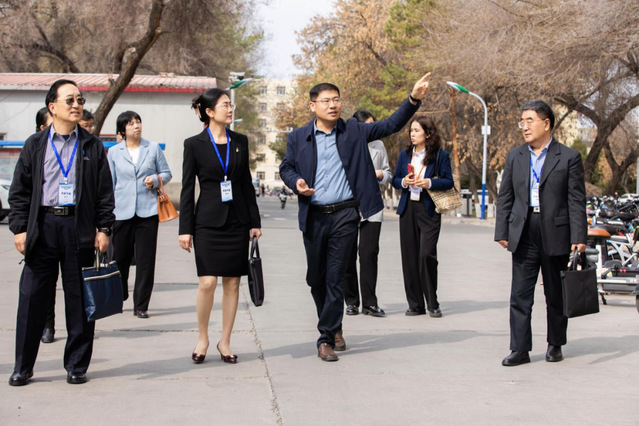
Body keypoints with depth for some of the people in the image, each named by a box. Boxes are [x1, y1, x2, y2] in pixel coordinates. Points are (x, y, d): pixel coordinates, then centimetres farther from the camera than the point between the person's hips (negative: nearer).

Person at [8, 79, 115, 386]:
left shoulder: (93, 146, 9)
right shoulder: (35, 145, 8)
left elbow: (105, 191, 7)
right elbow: (20, 190, 7)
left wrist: (104, 228, -1)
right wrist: (19, 228, -1)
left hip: (80, 227, 0)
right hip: (42, 227, 0)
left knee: (79, 300, 3)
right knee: (32, 297, 2)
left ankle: (76, 366, 14)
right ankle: (22, 367, 12)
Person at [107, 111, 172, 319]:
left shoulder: (153, 148, 8)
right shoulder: (114, 152, 8)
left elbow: (167, 173, 13)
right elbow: (109, 183, 9)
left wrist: (155, 180, -9)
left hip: (148, 211, 0)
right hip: (121, 212, 0)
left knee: (145, 260, -1)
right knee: (119, 258, 4)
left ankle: (141, 305, 5)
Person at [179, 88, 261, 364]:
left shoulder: (240, 142, 8)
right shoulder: (194, 144, -1)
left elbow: (247, 184, 12)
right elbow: (187, 189, 0)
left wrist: (254, 222, 9)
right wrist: (185, 228, -4)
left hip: (236, 221, 3)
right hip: (208, 222, -3)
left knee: (232, 283, 4)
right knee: (207, 282, -9)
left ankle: (225, 342, 15)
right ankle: (202, 339, 10)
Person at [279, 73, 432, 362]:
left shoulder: (354, 132, 4)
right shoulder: (298, 138, 6)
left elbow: (391, 125, 3)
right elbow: (286, 167, 13)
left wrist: (413, 99, -9)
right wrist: (296, 183, -9)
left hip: (344, 215, -2)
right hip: (313, 217, 2)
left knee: (335, 277, -3)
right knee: (315, 278, 10)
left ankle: (326, 337, 5)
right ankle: (334, 326, 33)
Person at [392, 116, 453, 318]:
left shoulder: (440, 155, -1)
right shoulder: (405, 154, 12)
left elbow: (449, 181, -2)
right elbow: (395, 179, 15)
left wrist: (429, 183, -17)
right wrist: (403, 182, -6)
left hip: (429, 210, -4)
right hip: (408, 209, 4)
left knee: (427, 254, -12)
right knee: (409, 256, 4)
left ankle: (432, 304, 2)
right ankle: (415, 304, 12)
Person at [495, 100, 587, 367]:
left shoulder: (569, 157, -1)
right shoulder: (515, 156, 10)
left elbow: (577, 201, -4)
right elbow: (505, 197, 11)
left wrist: (579, 237, -10)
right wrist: (502, 232, 4)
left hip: (556, 236, -3)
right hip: (523, 236, 3)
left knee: (556, 295, 9)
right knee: (520, 295, 0)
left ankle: (555, 344, 24)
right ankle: (520, 349, 4)